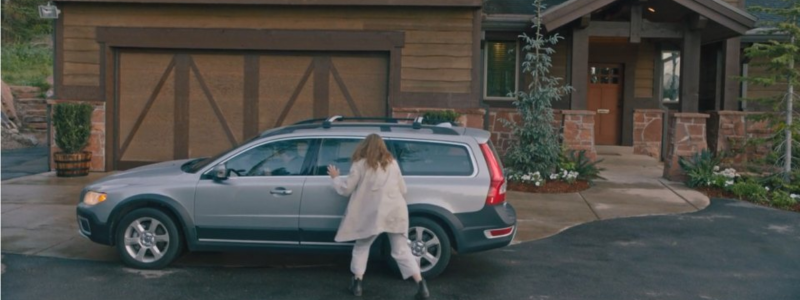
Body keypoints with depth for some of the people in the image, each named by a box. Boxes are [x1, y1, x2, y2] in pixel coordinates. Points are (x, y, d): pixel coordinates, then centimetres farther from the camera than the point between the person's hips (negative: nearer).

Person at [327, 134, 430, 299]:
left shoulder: (361, 164, 3)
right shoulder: (392, 163, 14)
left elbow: (346, 189, 7)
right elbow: (403, 189, 18)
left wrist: (335, 177, 25)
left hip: (374, 213, -3)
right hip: (396, 211, 3)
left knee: (361, 247, 19)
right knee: (401, 250, 9)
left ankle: (357, 282, 15)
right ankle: (421, 285, -1)